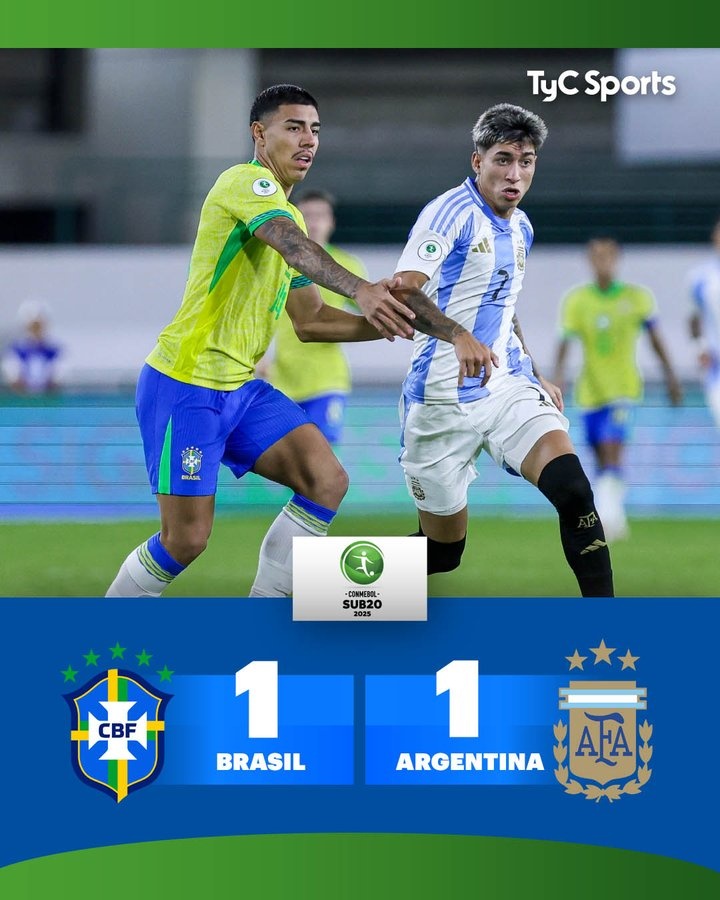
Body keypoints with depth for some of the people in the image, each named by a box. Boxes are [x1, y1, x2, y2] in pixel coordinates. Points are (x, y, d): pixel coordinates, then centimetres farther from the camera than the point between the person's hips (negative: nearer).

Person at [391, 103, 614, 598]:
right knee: (442, 552, 3)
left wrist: (534, 375, 24)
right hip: (443, 400, -6)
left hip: (509, 386, 6)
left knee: (573, 491, -20)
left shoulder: (521, 227, 12)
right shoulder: (452, 212, -13)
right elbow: (403, 292, -27)